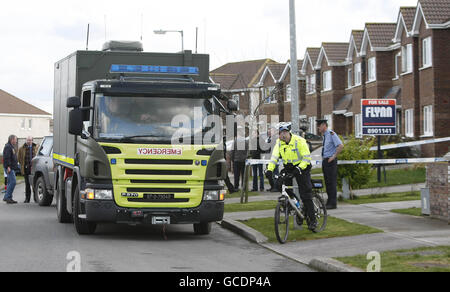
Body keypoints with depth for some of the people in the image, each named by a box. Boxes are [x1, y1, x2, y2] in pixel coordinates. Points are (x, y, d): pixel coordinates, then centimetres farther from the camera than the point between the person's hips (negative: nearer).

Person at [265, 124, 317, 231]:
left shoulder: (299, 141, -18)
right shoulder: (279, 143, -2)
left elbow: (307, 157, -21)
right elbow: (274, 157, -8)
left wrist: (299, 168, -35)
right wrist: (270, 170, -23)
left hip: (302, 167, -6)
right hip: (288, 168, 6)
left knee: (306, 195, -10)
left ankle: (312, 220, -6)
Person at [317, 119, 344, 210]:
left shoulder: (331, 134, -13)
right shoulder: (324, 135, 14)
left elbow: (341, 146, -22)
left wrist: (334, 157, -19)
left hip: (330, 161, -9)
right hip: (325, 161, 9)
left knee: (332, 182, -6)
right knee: (327, 182, 12)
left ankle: (333, 203, -4)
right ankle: (329, 202, 18)